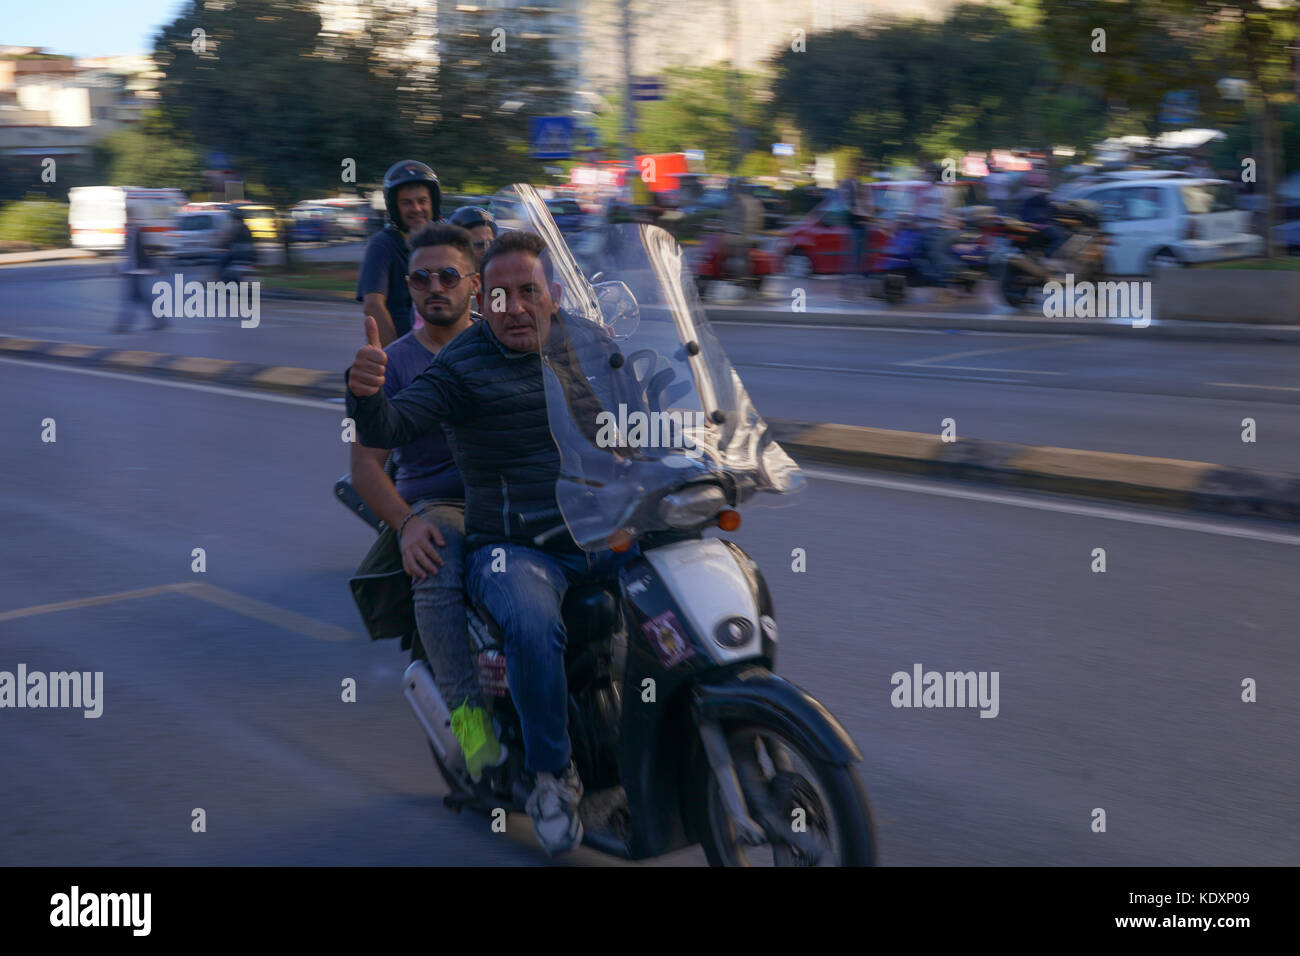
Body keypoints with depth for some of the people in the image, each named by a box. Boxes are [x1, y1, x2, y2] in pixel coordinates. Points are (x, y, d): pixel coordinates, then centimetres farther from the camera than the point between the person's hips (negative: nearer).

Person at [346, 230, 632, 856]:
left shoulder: (593, 343, 10)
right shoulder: (463, 366, -6)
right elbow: (386, 430, -19)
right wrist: (365, 392, -41)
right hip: (514, 548, -5)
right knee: (534, 627, -36)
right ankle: (552, 774, -12)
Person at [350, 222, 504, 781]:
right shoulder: (391, 364, 11)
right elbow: (365, 463, 3)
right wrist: (405, 523, -15)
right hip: (436, 506, -2)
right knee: (438, 564, -37)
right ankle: (467, 708, -36)